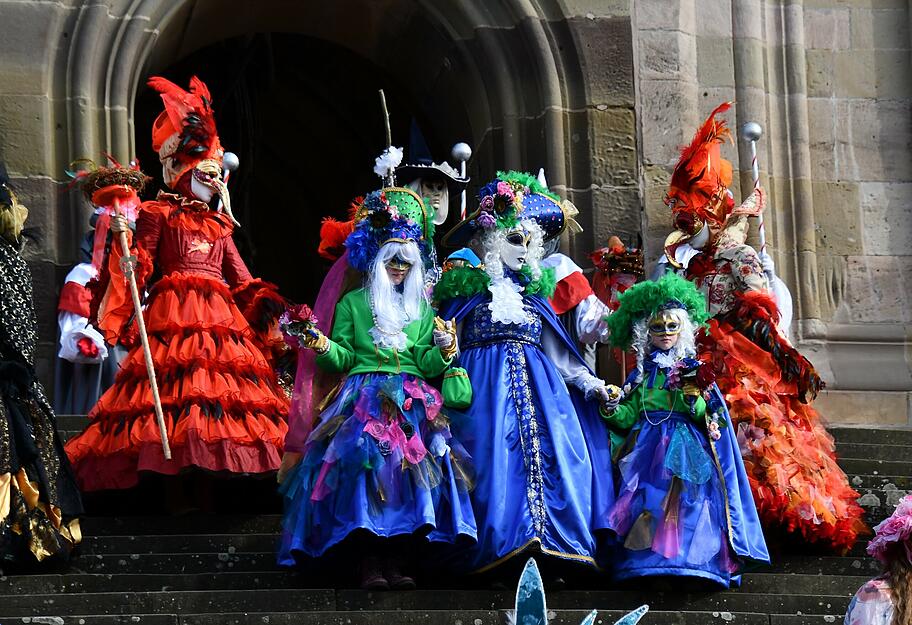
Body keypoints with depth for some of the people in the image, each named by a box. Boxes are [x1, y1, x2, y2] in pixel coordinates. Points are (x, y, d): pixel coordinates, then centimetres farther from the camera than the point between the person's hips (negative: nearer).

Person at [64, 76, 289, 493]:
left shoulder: (218, 225, 24)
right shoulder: (158, 214, 9)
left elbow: (242, 280, 23)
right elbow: (140, 266, 0)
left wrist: (266, 303, 11)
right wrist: (124, 241, -16)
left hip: (221, 314, 5)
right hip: (174, 312, -5)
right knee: (178, 379, -16)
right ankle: (179, 489, -17)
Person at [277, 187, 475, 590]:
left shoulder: (422, 309, 21)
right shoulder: (352, 304, 15)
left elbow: (428, 366, 13)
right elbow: (342, 359, 8)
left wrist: (444, 349, -6)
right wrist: (318, 343, -10)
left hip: (412, 404, 2)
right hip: (364, 401, -2)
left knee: (414, 465, -18)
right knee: (364, 458, -24)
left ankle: (401, 561, -19)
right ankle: (369, 561, -25)